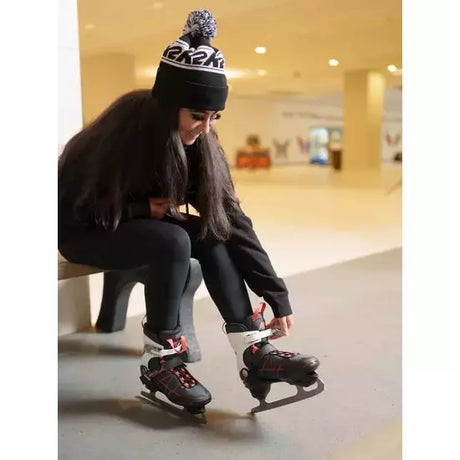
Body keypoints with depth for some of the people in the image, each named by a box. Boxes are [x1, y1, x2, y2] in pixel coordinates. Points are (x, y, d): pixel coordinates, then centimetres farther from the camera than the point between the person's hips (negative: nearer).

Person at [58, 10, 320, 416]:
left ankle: (253, 351, -22)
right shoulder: (128, 128, -29)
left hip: (134, 225, 6)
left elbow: (231, 217, -16)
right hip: (83, 230, -6)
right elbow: (77, 204, -24)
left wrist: (277, 294, -19)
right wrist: (145, 208, -19)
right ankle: (159, 359, -19)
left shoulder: (199, 142, -12)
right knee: (173, 241, -32)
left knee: (214, 234, -19)